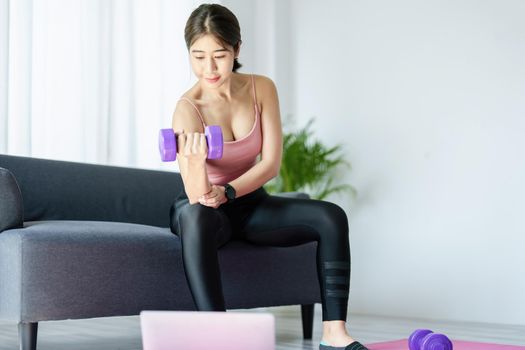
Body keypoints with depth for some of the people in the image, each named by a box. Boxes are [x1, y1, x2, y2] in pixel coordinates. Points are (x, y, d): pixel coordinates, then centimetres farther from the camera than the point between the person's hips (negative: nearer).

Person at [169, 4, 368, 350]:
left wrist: (226, 192, -25)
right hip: (202, 210, -4)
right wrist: (195, 164, -54)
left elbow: (271, 163, -11)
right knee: (198, 217, -40)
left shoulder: (261, 88, -10)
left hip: (249, 204, 4)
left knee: (331, 217, -16)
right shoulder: (188, 108, -22)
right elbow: (198, 198, -32)